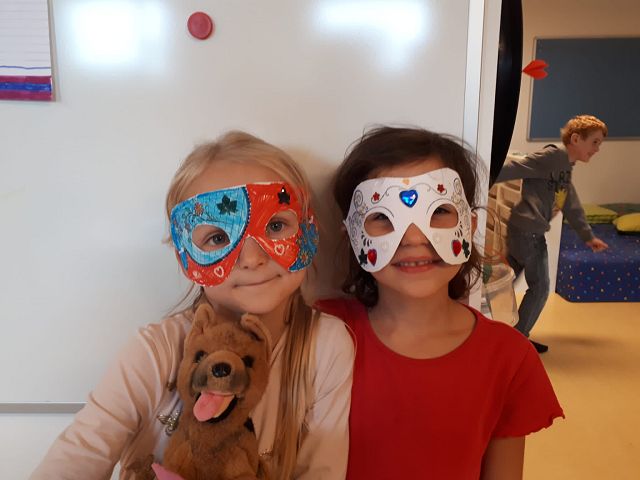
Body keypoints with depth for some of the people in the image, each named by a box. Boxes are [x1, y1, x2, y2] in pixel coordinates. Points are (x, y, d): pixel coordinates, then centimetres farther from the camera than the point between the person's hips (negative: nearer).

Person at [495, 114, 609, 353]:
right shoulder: (552, 156, -11)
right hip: (529, 232, -9)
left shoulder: (565, 168, 20)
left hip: (522, 231, 9)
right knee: (539, 287, 3)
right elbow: (513, 169, -20)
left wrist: (588, 236, 33)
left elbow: (572, 207, 27)